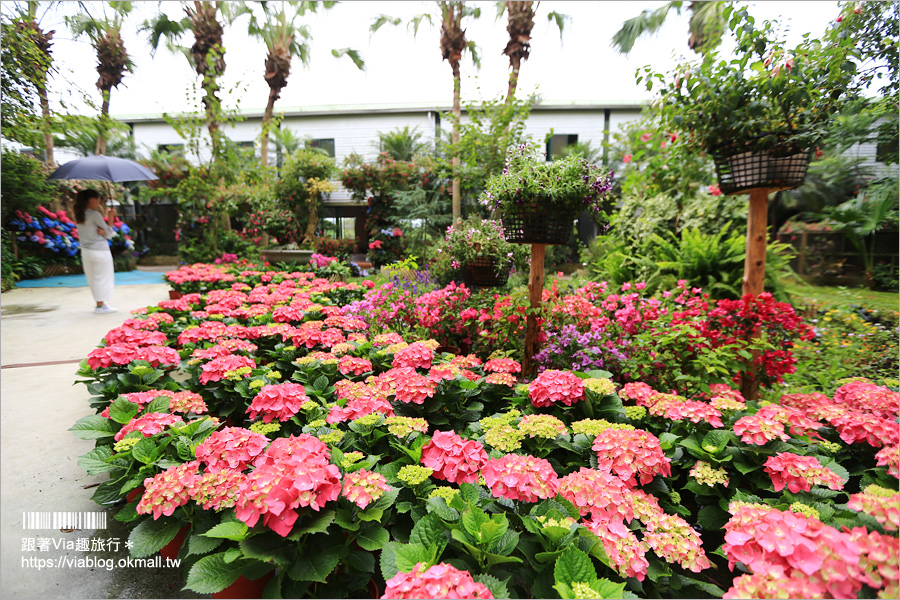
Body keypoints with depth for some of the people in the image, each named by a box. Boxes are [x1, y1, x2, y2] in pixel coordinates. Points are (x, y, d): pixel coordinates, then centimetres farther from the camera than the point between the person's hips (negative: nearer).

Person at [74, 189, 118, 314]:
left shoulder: (79, 215, 9)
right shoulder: (95, 214, -13)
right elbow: (109, 234, -8)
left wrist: (100, 230, -9)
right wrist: (110, 217, -2)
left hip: (85, 250, 7)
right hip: (100, 250, -7)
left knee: (93, 278, 13)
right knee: (101, 277, 1)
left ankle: (100, 303, 21)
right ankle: (100, 305, 5)